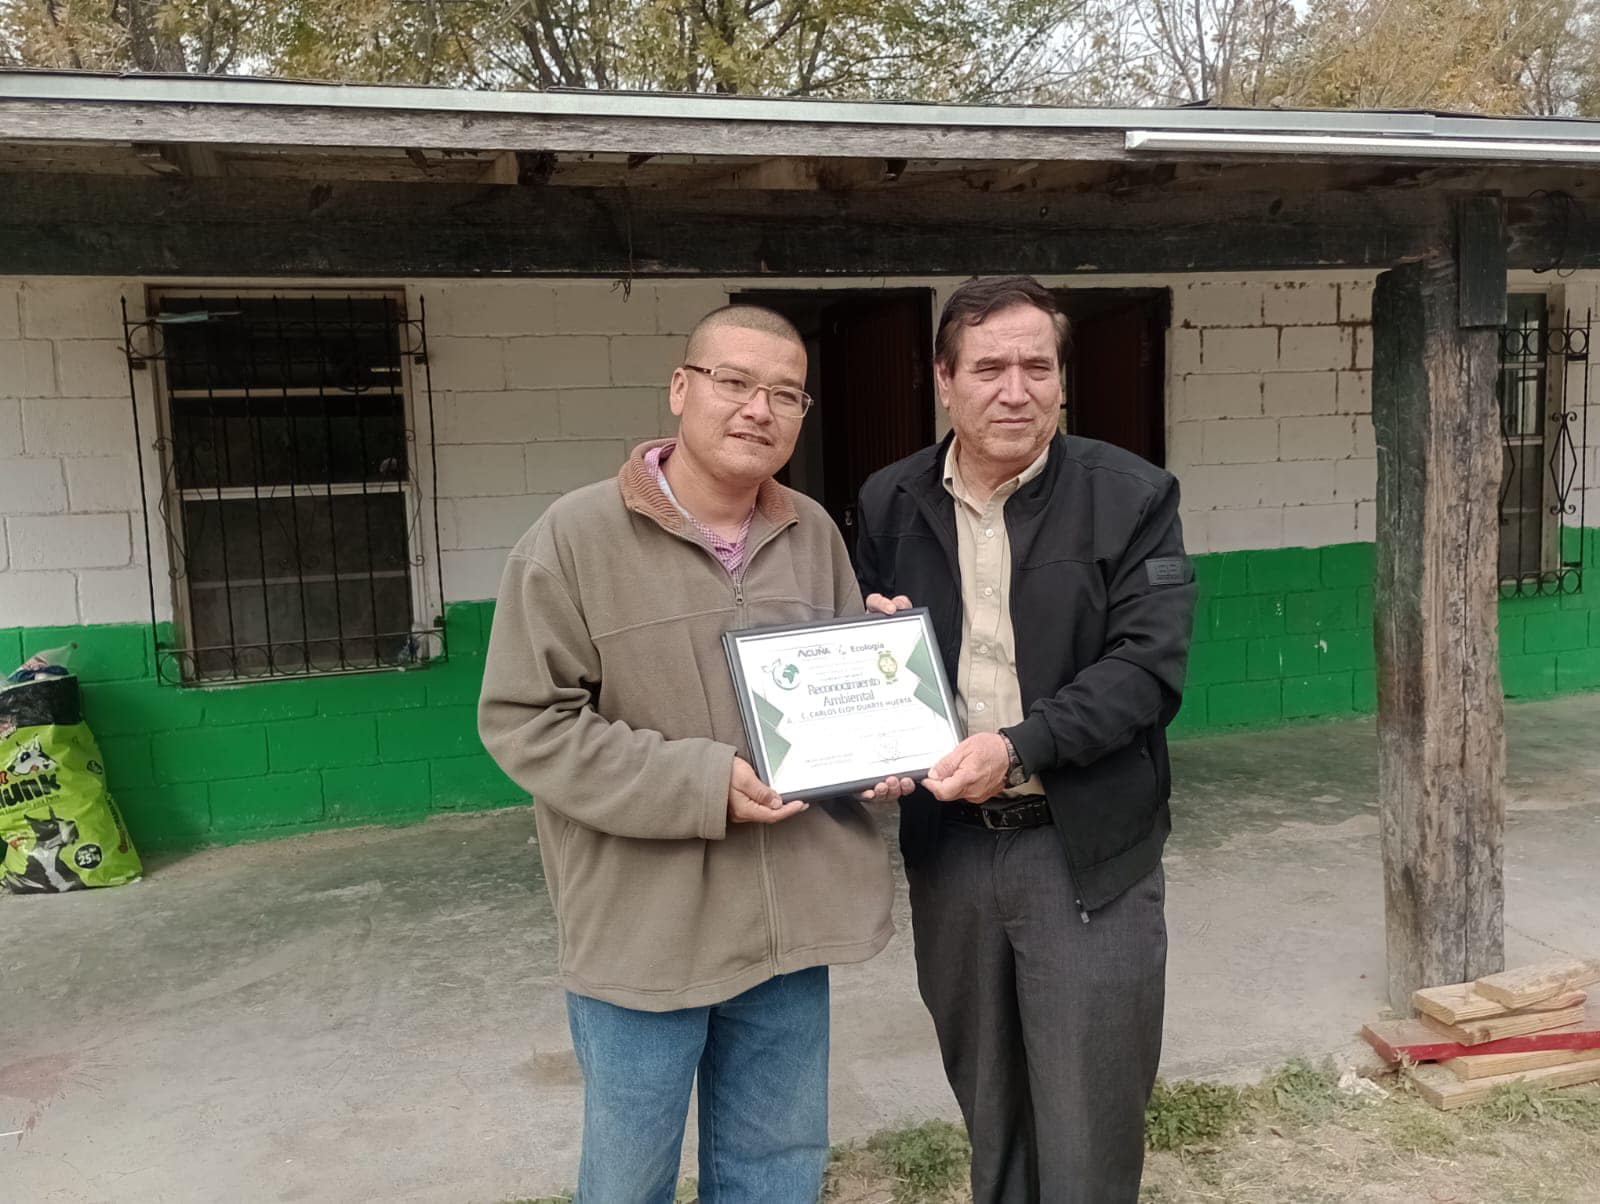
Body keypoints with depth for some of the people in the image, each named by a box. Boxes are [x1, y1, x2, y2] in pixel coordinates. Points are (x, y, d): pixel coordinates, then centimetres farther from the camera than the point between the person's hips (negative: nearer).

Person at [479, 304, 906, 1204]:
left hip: (788, 916, 4)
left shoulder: (815, 534, 3)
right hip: (643, 925, -4)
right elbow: (525, 722, -14)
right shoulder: (578, 536, -12)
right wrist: (701, 783, -22)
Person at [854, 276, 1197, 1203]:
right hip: (949, 846, 4)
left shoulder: (1133, 496, -6)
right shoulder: (890, 503, 3)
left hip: (1087, 854, -3)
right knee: (988, 1116, 20)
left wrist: (1018, 747, -23)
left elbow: (1150, 667, -13)